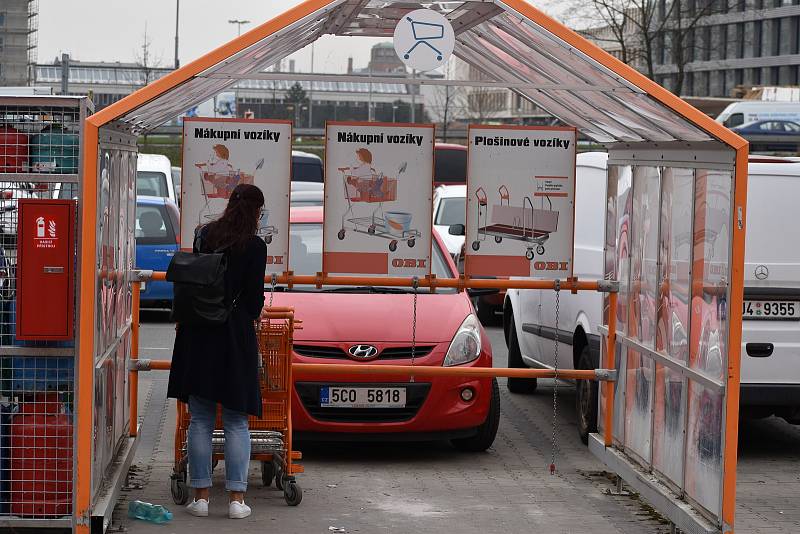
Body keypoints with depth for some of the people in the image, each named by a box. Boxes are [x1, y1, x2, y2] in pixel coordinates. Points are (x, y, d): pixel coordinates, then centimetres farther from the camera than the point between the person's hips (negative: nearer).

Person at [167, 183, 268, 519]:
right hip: (235, 337, -3)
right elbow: (255, 296, -5)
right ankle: (236, 498, 2)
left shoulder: (203, 236, 5)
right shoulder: (254, 247, -8)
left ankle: (200, 496, 8)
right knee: (236, 422, 4)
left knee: (200, 420, 8)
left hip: (197, 337, 4)